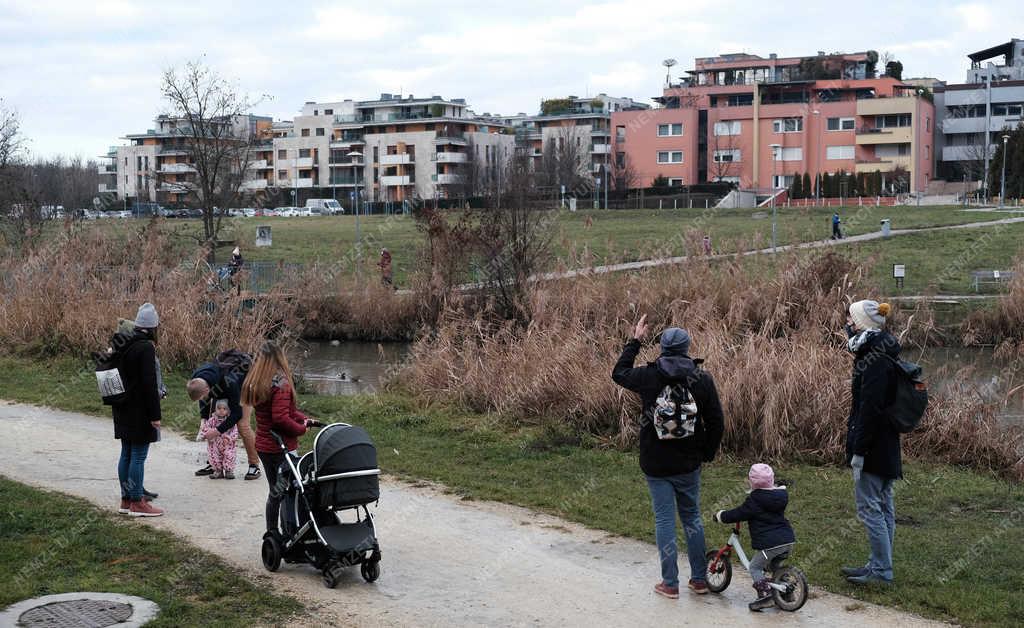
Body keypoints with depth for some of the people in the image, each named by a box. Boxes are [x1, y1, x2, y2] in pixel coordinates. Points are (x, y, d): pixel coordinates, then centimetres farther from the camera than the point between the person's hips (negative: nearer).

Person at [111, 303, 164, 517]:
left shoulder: (123, 345, 10)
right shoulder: (146, 348, -17)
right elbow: (149, 384, -20)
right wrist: (155, 415, -17)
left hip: (123, 409, 9)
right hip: (140, 411, -9)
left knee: (126, 454, 14)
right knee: (138, 456, -3)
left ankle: (126, 499, 22)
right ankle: (137, 503, 2)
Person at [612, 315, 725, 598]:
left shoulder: (649, 376, -11)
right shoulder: (702, 379, -6)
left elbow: (619, 373, 10)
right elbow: (716, 423, -2)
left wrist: (634, 341, 16)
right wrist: (707, 453, 12)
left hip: (656, 464, -2)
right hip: (689, 463, 2)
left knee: (664, 519, 4)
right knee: (692, 516, 16)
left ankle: (670, 583, 8)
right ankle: (699, 579, 20)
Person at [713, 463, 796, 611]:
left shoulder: (754, 500, -9)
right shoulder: (780, 495, 12)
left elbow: (737, 514, -6)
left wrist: (719, 516, 11)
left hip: (769, 544, -7)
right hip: (788, 540, 8)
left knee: (755, 567, 4)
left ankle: (765, 594, -9)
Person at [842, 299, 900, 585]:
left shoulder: (875, 362, -20)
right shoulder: (882, 355, 12)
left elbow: (870, 409, -24)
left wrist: (858, 451, -22)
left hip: (872, 448, -10)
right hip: (886, 448, 10)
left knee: (869, 507, -3)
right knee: (883, 506, 15)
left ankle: (882, 570, 2)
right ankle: (879, 565, 25)